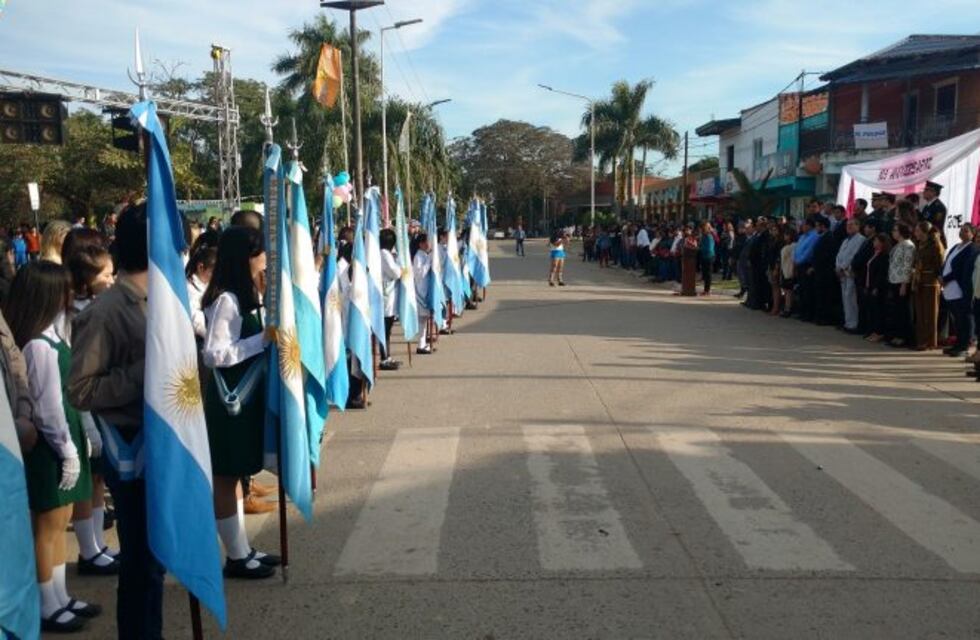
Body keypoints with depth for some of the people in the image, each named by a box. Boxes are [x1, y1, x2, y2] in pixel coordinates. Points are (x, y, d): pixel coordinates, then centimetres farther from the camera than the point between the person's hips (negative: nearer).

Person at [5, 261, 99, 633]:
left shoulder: (50, 335, 5)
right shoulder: (41, 346, -23)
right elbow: (47, 407, -20)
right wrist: (68, 450, -14)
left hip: (60, 436, 9)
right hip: (49, 442, -9)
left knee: (60, 521, 17)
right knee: (49, 524, 5)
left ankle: (60, 598, 30)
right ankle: (49, 607, 19)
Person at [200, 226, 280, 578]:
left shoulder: (243, 296, 9)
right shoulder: (226, 300, -19)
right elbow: (214, 354, -24)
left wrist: (264, 298, 7)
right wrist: (264, 339, -22)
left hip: (245, 395, 10)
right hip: (229, 399, -10)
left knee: (235, 474, 16)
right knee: (226, 476, 2)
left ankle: (243, 550, 27)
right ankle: (236, 557, 13)